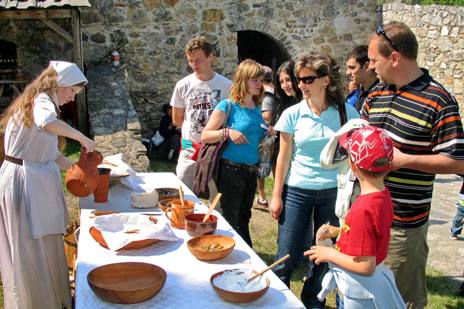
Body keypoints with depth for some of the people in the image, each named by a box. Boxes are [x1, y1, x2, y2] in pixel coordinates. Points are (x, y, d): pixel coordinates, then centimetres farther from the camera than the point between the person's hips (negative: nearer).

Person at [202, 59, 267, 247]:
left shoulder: (257, 110, 9)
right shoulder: (227, 106, -9)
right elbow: (205, 136, -11)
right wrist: (227, 132, -25)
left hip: (251, 172, 6)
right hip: (231, 170, -6)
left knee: (243, 220, 19)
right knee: (232, 221, 3)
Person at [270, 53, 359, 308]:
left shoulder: (346, 112, -5)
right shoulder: (292, 114, -5)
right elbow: (284, 157, 0)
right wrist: (276, 195, 0)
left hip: (332, 193, 1)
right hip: (297, 191, -1)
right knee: (287, 256, 3)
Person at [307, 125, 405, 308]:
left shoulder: (362, 210, -31)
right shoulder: (383, 194, -5)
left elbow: (365, 267, -28)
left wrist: (329, 254, -17)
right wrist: (336, 231, 3)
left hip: (362, 292, -8)